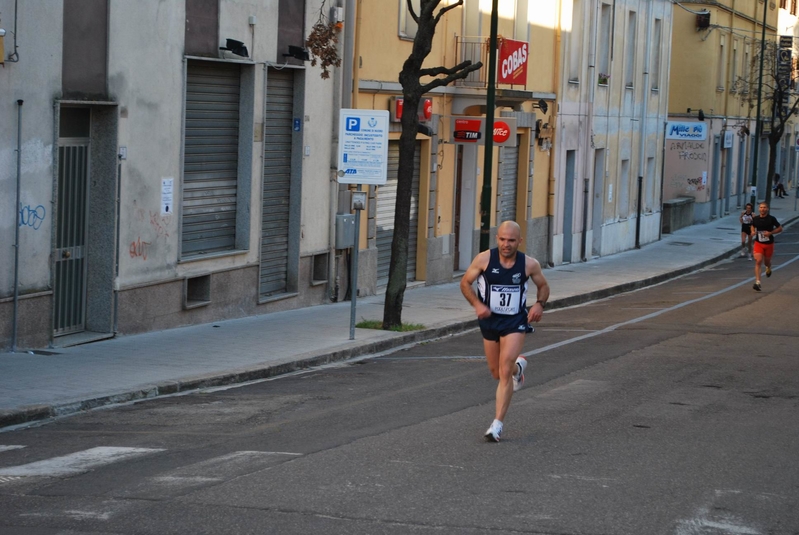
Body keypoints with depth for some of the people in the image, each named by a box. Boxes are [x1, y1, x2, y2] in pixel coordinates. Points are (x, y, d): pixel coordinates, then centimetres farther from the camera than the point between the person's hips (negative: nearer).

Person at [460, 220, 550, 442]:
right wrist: (477, 304, -15)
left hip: (515, 322, -2)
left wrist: (539, 304, -12)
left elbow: (543, 286, 9)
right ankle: (518, 366, 53)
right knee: (496, 372, 16)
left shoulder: (529, 264, -9)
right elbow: (465, 283, 1)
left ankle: (497, 424, -9)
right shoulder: (484, 259, -11)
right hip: (489, 320, 2)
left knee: (504, 371, -15)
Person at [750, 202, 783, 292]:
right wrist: (753, 232, -3)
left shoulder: (771, 219, -10)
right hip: (758, 243, 0)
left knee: (767, 262, 15)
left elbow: (780, 228, -3)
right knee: (758, 261, -15)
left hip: (769, 244, 0)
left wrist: (770, 233, -18)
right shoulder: (755, 219, -3)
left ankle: (768, 268, 56)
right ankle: (757, 282, -19)